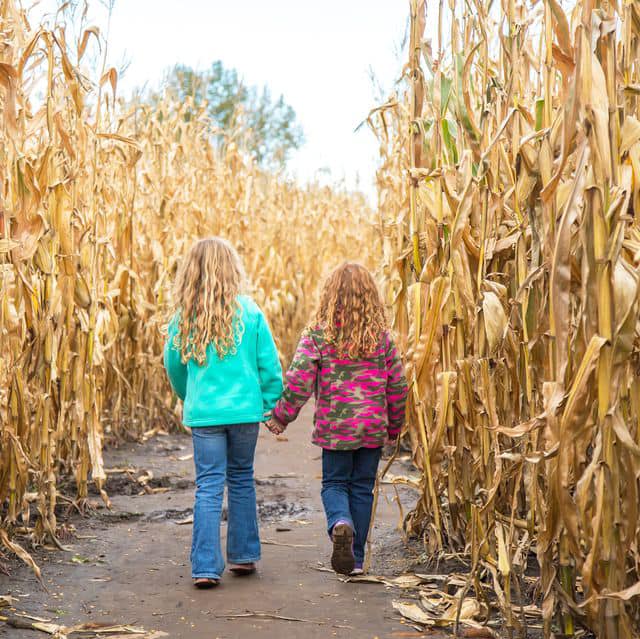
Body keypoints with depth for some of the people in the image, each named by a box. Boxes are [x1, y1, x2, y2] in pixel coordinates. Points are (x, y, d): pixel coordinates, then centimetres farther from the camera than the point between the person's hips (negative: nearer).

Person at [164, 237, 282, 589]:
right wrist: (270, 404, 11)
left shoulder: (183, 316, -1)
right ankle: (244, 555, 25)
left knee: (208, 486, 4)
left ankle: (205, 567, -1)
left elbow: (173, 366, 10)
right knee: (241, 479, 16)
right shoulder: (248, 311, -5)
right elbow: (269, 364, -2)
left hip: (202, 413, 0)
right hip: (245, 409, 0)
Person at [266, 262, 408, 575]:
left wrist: (280, 417, 2)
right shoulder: (382, 336, 0)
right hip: (373, 428, 2)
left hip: (334, 427, -2)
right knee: (362, 488, 12)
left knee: (334, 483, 13)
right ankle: (356, 559, 17)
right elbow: (397, 385, 4)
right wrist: (394, 427, 18)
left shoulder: (317, 335, -8)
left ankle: (340, 524, -18)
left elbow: (298, 382, -12)